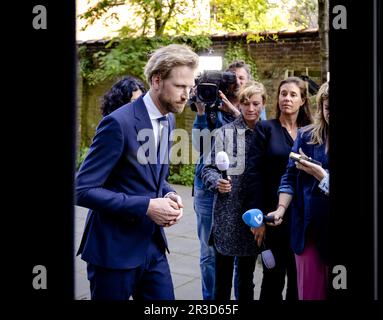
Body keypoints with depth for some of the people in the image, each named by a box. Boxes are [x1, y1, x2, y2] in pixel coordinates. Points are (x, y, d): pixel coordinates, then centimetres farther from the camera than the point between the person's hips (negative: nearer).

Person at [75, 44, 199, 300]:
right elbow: (83, 190, -20)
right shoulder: (119, 123, -19)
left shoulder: (168, 120, 6)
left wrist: (169, 195, -3)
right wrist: (146, 206, -23)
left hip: (152, 243, 7)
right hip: (114, 248, -7)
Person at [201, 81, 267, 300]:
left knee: (247, 274, 16)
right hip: (227, 212, -3)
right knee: (223, 274, 4)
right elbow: (209, 168, -1)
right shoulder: (226, 132, -3)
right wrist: (218, 182, -21)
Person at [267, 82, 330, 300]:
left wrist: (321, 175, -21)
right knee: (309, 290, 6)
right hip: (309, 227, 2)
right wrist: (281, 209, -5)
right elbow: (290, 176, 6)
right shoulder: (307, 136, 5)